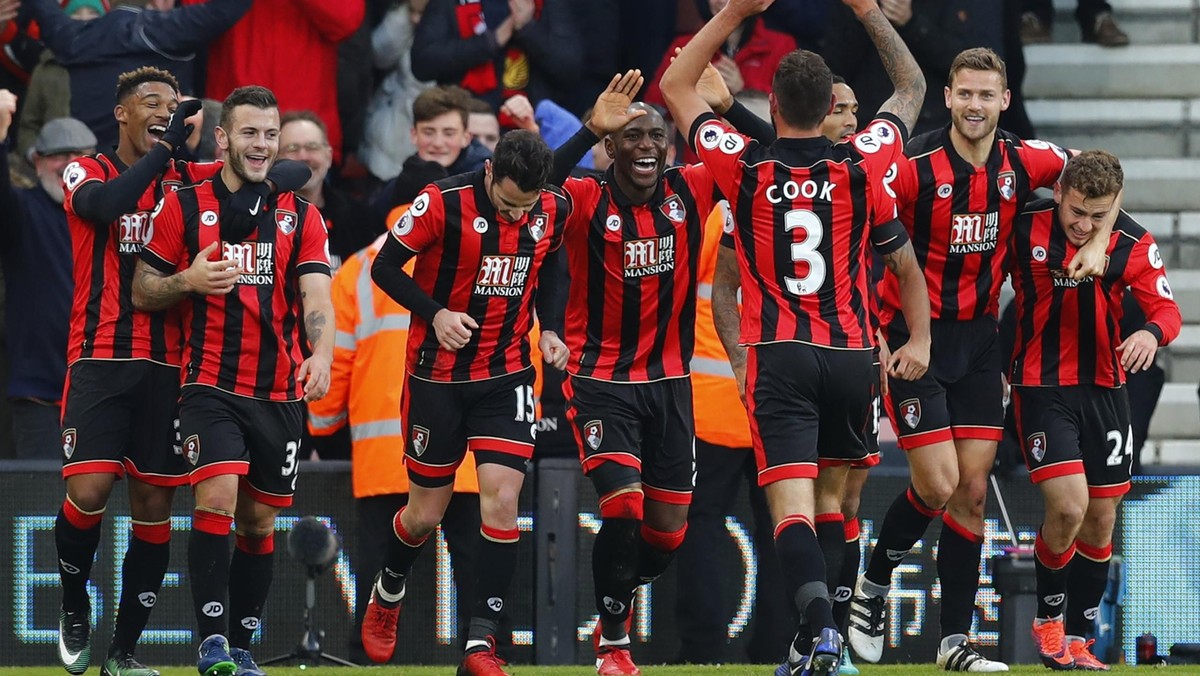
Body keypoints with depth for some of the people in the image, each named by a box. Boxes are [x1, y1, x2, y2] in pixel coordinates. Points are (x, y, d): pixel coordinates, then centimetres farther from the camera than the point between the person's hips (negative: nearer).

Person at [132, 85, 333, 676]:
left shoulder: (302, 217, 8)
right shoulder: (184, 207, 3)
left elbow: (315, 295, -4)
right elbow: (142, 292, 6)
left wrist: (320, 355, -23)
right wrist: (188, 281, -15)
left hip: (280, 394, 3)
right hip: (211, 387, -3)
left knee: (259, 521, 8)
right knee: (217, 499, -20)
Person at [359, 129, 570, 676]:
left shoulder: (553, 211, -5)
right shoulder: (443, 204, -18)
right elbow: (385, 266, -9)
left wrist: (548, 328, 2)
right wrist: (435, 313, -21)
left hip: (506, 374, 2)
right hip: (437, 375, -2)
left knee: (501, 497, -13)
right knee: (426, 512, 6)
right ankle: (387, 595, 38)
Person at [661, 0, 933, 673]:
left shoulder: (745, 167, -4)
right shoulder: (863, 166, -1)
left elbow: (676, 85, 10)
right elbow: (913, 86, 17)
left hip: (779, 358, -2)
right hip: (852, 355, 2)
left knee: (792, 505, -13)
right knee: (834, 499, 18)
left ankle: (819, 621, -34)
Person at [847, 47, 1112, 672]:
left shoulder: (1022, 162, -2)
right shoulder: (912, 165, -17)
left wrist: (1096, 241, 4)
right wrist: (872, 330, -19)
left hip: (978, 337, 5)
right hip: (913, 336, -5)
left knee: (971, 492, 3)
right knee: (937, 487, -12)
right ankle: (872, 586, 14)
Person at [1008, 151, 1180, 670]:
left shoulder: (1133, 244, -8)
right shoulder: (1023, 228, -13)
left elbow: (1166, 308, -10)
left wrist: (1151, 332, -32)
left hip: (1104, 387, 4)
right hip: (1041, 387, -4)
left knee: (1100, 520, 8)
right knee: (1068, 506, -17)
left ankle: (1077, 639, 22)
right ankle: (1048, 619, 6)